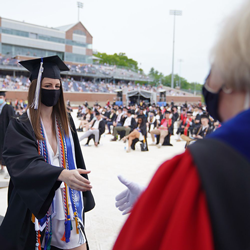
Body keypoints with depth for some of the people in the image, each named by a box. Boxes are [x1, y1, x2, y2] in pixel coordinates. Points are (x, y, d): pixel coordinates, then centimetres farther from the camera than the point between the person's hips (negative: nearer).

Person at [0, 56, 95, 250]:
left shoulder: (66, 121, 5)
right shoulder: (20, 126, -10)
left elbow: (76, 159, 9)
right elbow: (25, 164, -26)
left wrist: (83, 199, 8)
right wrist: (62, 174, -43)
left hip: (68, 204, 4)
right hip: (36, 208, -3)